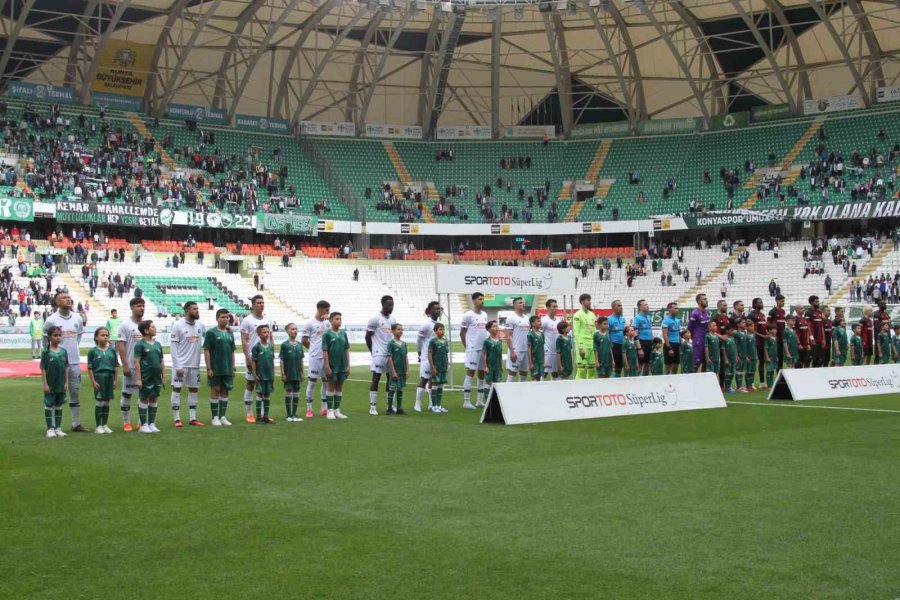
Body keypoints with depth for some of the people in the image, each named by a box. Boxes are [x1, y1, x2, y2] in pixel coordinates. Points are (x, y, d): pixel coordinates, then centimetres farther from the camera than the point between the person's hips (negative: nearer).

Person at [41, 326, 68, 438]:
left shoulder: (63, 351, 2)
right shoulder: (46, 352, -8)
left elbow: (66, 368, 6)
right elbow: (43, 369, -8)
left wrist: (66, 382, 2)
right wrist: (45, 384, -11)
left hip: (61, 384, 4)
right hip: (50, 385, -4)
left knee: (59, 406, 11)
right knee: (49, 406, 5)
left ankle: (58, 428, 18)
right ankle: (50, 429, 11)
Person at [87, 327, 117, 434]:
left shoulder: (111, 350, 7)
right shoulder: (93, 351, -3)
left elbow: (115, 366, 10)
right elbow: (90, 368, -4)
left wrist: (114, 380, 5)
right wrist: (93, 381, -9)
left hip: (110, 377, 4)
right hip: (99, 377, -3)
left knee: (106, 402, 10)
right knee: (99, 402, 1)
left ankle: (105, 425, 18)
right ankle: (98, 426, 9)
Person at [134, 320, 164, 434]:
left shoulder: (157, 344, 10)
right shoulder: (140, 345, -7)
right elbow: (137, 362, -10)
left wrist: (163, 376, 11)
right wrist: (138, 378, -14)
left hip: (157, 377, 6)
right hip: (146, 377, -6)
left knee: (154, 399, 10)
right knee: (144, 399, 3)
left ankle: (152, 424, 19)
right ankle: (144, 425, 10)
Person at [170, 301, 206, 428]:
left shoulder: (200, 325, 4)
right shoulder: (178, 325, -10)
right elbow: (173, 346, -11)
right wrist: (177, 366, -16)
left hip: (195, 365, 6)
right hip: (181, 365, -5)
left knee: (194, 389, 9)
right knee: (177, 389, -1)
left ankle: (192, 418, 15)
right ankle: (177, 419, 4)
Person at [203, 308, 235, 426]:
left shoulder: (230, 334, 11)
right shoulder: (211, 332, -5)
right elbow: (206, 350, -8)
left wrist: (233, 368, 12)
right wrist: (208, 368, -13)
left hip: (227, 369, 5)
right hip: (215, 368, -5)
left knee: (225, 391, 7)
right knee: (215, 390, 1)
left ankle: (222, 417, 14)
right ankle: (215, 417, 7)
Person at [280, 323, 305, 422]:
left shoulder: (299, 345, 6)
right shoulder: (284, 345, -7)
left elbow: (301, 360, 11)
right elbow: (281, 360, -6)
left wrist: (302, 373, 10)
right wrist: (283, 373, -10)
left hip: (297, 374, 4)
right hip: (288, 374, -4)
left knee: (296, 394, 8)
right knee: (288, 393, 3)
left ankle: (294, 414, 16)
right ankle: (288, 415, 10)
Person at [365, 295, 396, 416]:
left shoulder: (393, 319, 11)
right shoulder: (375, 319, -8)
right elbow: (368, 337, -4)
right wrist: (373, 351, -3)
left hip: (391, 354, 6)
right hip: (379, 355, -6)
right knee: (376, 379, -4)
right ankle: (373, 407, 0)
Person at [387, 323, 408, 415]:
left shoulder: (404, 344, 9)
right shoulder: (391, 344, -8)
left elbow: (406, 357, 12)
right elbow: (389, 358, -10)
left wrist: (407, 370, 7)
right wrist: (393, 371, -14)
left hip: (402, 371, 6)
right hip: (395, 371, -6)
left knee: (400, 390, 11)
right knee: (392, 389, -3)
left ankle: (399, 408, 18)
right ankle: (390, 409, 4)